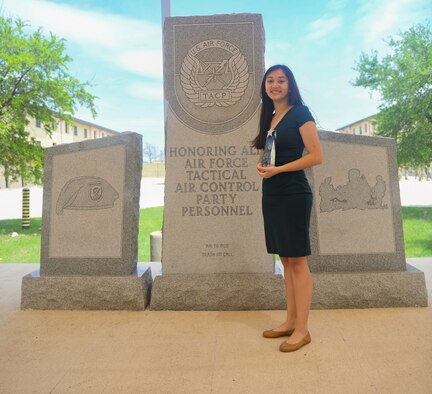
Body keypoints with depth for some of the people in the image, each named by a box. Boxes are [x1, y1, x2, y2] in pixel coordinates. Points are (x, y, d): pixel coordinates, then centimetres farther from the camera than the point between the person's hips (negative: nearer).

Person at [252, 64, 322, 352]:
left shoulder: (300, 113, -4)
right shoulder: (269, 118, 16)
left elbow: (316, 156, -11)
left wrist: (278, 169, -17)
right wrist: (261, 167, 0)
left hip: (293, 195, -7)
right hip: (271, 196, 8)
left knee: (298, 261, -3)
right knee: (286, 261, 12)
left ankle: (302, 330, 9)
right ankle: (290, 322, 23)